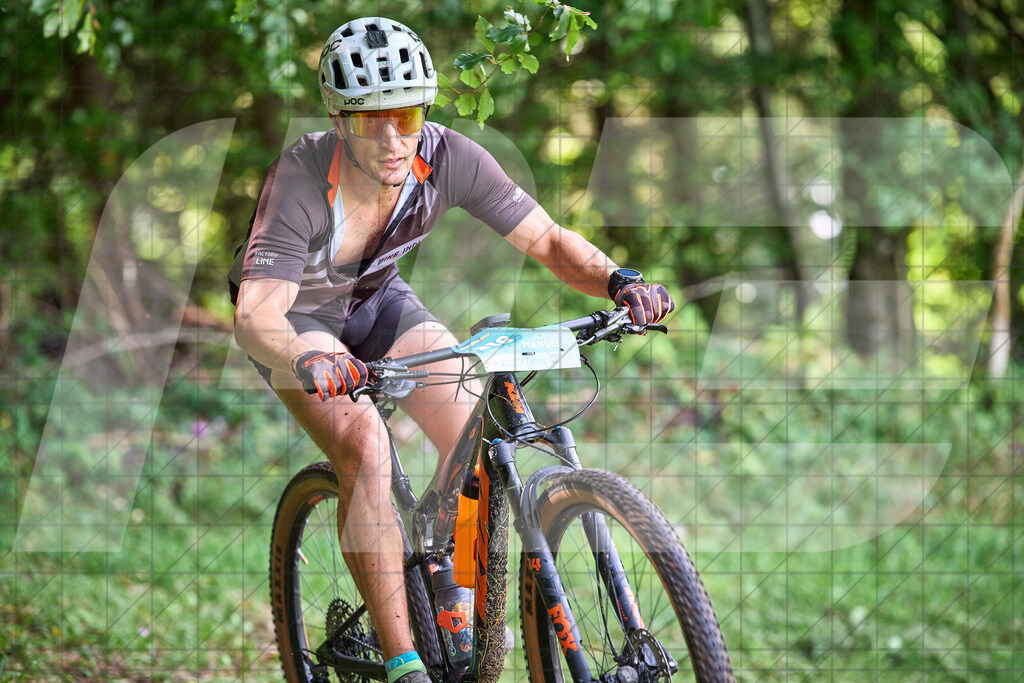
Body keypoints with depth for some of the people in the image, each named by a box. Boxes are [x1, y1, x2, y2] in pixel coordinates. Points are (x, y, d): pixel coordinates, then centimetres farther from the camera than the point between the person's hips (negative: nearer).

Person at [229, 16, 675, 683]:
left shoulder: (448, 158, -27)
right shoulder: (302, 180, -37)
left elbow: (549, 240, -20)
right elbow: (255, 315, -44)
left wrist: (620, 280, -39)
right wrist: (308, 362, -65)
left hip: (377, 298, 4)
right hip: (293, 312, -4)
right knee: (366, 448, -27)